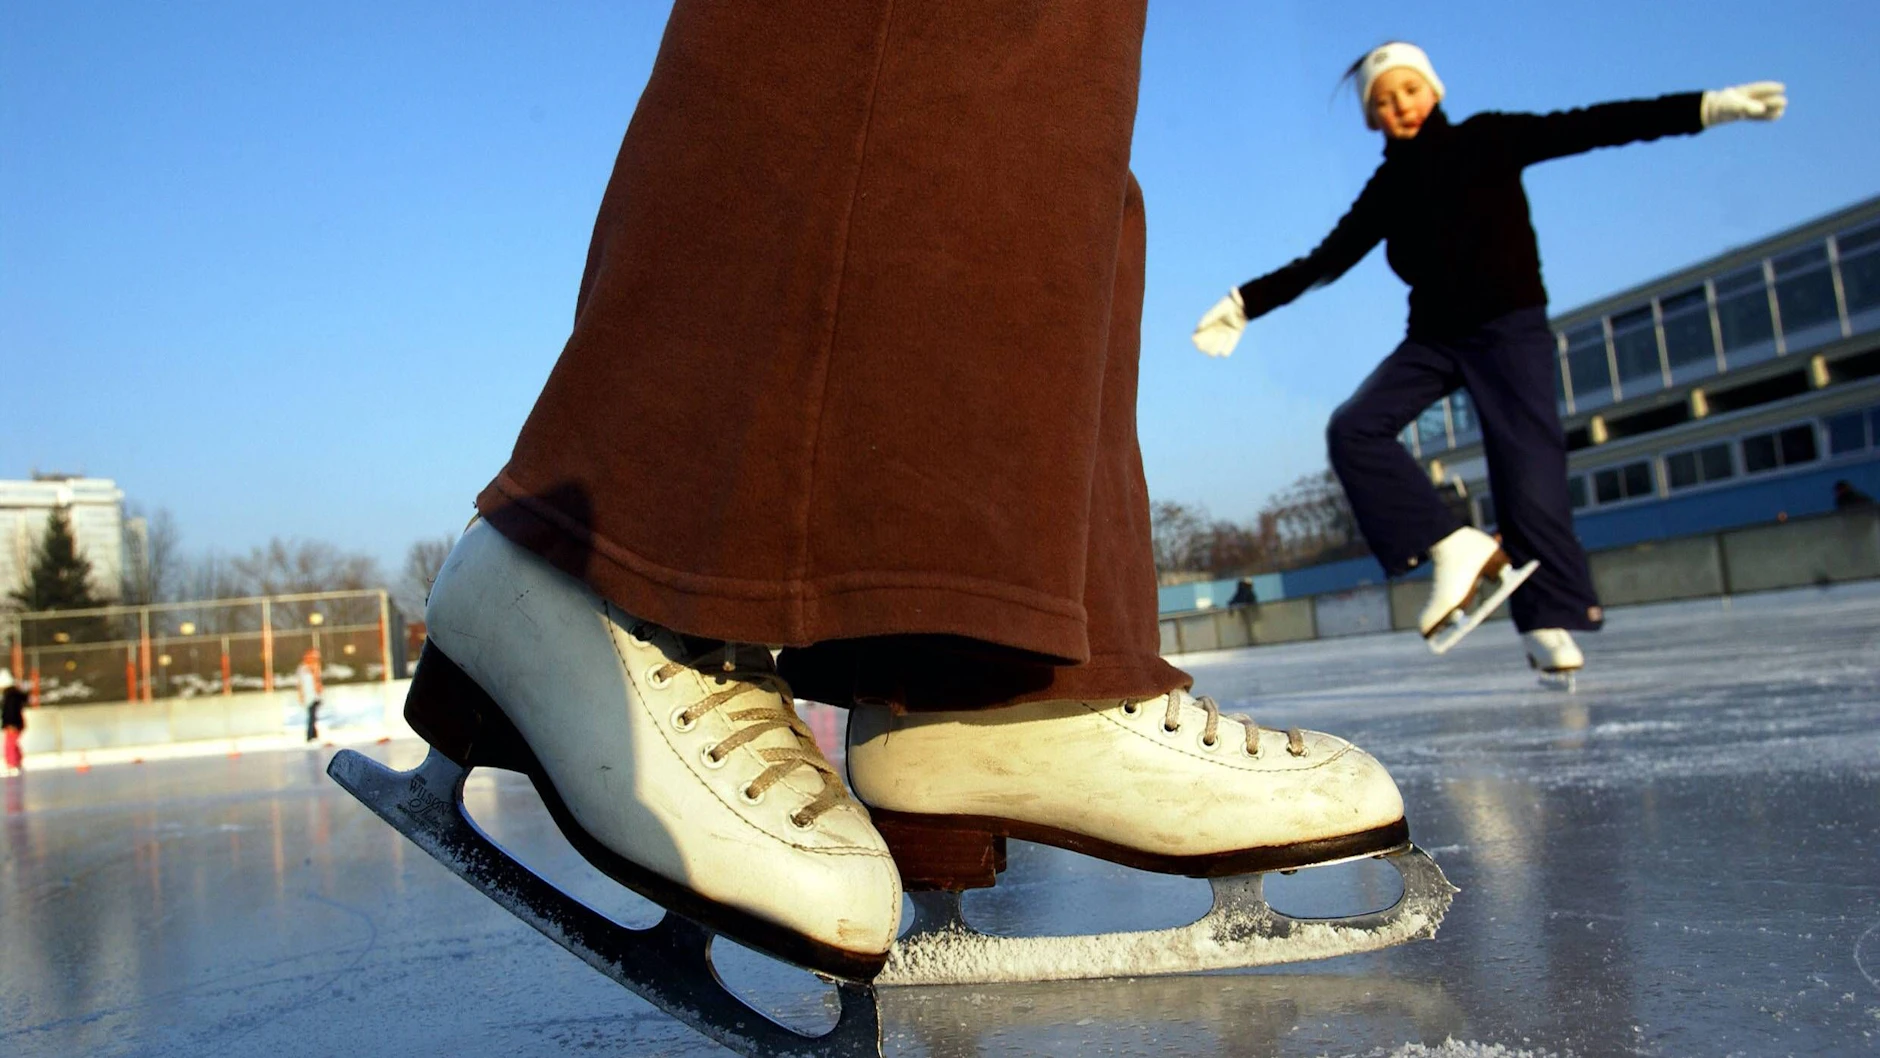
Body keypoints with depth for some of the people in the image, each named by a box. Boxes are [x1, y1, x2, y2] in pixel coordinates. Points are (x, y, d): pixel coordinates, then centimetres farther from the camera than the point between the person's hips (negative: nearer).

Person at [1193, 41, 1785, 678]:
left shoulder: (1486, 140, -2)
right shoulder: (1387, 189, 7)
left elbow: (1586, 129, -8)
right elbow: (1325, 261, 8)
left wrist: (1705, 107, -14)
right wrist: (1247, 303, 5)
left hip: (1510, 327, -3)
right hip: (1433, 338, 4)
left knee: (1527, 471, -13)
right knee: (1353, 428, -19)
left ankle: (1548, 622, -5)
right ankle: (1456, 548, -18)